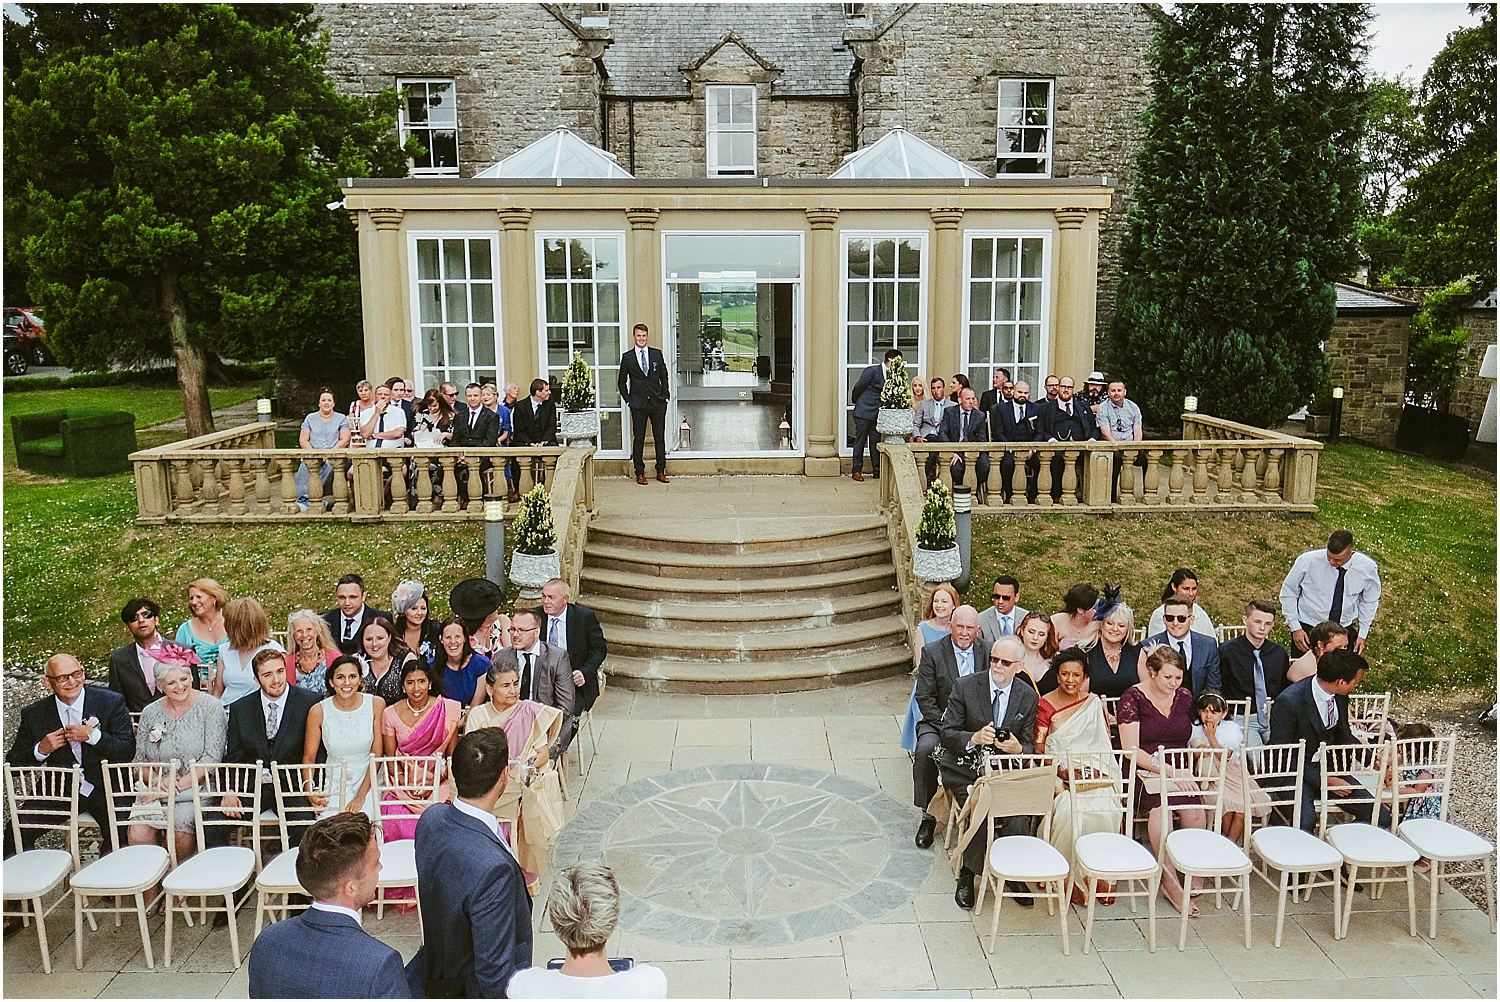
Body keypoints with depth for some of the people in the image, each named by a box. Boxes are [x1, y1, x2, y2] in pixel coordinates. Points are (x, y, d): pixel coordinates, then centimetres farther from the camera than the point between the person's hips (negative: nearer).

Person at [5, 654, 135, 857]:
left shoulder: (111, 702, -2)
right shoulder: (33, 714, 5)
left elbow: (128, 752, -6)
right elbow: (13, 762, 9)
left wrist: (92, 735, -18)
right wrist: (41, 750, -11)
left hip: (104, 787, -3)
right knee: (16, 831, -19)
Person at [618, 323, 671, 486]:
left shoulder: (657, 354, 7)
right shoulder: (627, 357, 3)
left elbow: (664, 376, 12)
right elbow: (622, 381, 8)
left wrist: (665, 396, 5)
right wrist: (628, 400, 0)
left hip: (657, 403, 2)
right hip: (638, 404, -1)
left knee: (660, 438, 5)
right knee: (638, 439, 2)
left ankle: (661, 471, 13)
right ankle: (639, 473, 10)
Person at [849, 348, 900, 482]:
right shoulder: (872, 370, -13)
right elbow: (858, 387, -6)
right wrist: (855, 401, 6)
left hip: (877, 414, 6)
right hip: (864, 412, -6)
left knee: (876, 442, 8)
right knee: (860, 441, 2)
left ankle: (877, 471, 14)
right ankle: (857, 471, 9)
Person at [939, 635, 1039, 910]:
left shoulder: (1028, 697, 4)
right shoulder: (965, 686, -4)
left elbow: (1030, 747, 6)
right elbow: (948, 734, -6)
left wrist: (1017, 749, -19)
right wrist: (974, 738, -26)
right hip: (967, 770, -2)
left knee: (1020, 812, -25)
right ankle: (967, 876, -5)